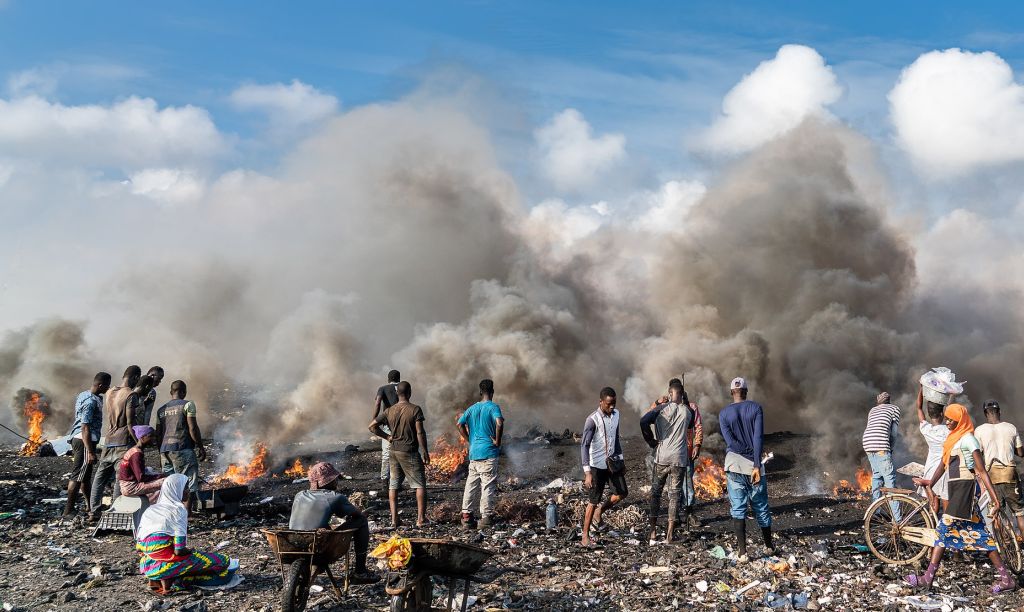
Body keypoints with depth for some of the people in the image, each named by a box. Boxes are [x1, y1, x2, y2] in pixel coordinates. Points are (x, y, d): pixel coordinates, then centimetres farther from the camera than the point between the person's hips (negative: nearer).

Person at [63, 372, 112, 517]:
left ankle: (90, 506, 28)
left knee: (86, 474, 18)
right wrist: (90, 452, -24)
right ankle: (68, 510, -4)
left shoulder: (83, 395, 12)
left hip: (76, 438, 10)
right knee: (78, 476, -6)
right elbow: (85, 427, -23)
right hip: (84, 440, -10)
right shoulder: (91, 401, -19)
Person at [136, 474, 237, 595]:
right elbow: (179, 550, -16)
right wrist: (192, 551, 4)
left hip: (146, 566, 7)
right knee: (222, 561, -2)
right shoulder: (178, 509, -10)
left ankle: (157, 580, 9)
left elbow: (138, 548, 11)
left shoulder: (150, 510, 11)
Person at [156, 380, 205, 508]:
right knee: (190, 484, -3)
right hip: (183, 449, -6)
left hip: (165, 450, 6)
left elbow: (158, 434, 16)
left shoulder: (161, 409, 17)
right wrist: (200, 447, -3)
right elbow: (193, 428, -9)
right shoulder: (187, 404, -2)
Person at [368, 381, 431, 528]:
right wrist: (425, 452, -8)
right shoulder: (415, 409, -11)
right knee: (420, 485, 4)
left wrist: (387, 437, 9)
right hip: (410, 452, -5)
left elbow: (372, 426, 3)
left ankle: (394, 520, 9)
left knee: (393, 486, 10)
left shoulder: (389, 411, 3)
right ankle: (421, 518, 1)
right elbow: (420, 433, -15)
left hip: (394, 451, 5)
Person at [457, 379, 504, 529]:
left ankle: (466, 515, 10)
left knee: (471, 485, 10)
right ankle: (485, 517, 0)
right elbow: (499, 423, -24)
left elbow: (460, 424, 7)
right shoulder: (493, 407, -7)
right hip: (489, 453, -5)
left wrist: (470, 441, 12)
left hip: (473, 453, 5)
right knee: (488, 486, 0)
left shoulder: (472, 408, 11)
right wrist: (497, 441, -12)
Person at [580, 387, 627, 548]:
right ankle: (585, 536, 9)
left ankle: (598, 513, 29)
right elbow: (584, 445, -22)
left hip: (612, 461, 7)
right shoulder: (592, 419, -20)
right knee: (594, 500, -2)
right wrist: (587, 472, -27)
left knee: (622, 493, 7)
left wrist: (621, 459, 17)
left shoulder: (616, 414, 1)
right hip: (597, 464, -7)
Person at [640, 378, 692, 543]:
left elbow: (644, 421, -19)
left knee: (656, 492, 11)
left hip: (662, 457, -1)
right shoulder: (688, 411, 0)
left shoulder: (662, 408, -7)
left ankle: (653, 530, 10)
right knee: (674, 494, 7)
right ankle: (670, 533, 6)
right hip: (680, 458, 1)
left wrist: (651, 441, -6)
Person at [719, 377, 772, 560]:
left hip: (734, 464, 0)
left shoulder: (724, 413, 2)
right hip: (753, 464, 0)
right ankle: (769, 545, 27)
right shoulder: (756, 408, -1)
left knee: (738, 508, 2)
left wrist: (751, 456, -4)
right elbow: (758, 437, -10)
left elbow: (730, 441, -7)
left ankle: (742, 551, -3)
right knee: (761, 507, 14)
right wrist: (757, 464, -13)